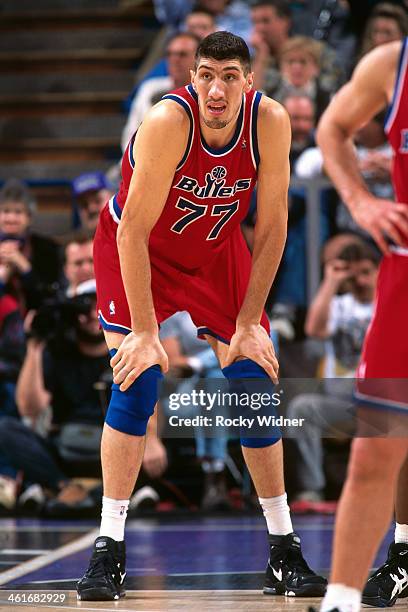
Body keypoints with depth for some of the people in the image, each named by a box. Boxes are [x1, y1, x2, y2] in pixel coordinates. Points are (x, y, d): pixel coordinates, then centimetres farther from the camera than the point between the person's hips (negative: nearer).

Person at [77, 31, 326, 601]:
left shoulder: (270, 122, -23)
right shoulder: (168, 122, -34)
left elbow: (272, 226, -13)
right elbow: (134, 231, -28)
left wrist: (248, 324, -13)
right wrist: (144, 331, -28)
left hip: (218, 248, 4)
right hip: (136, 251, -4)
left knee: (256, 382, -1)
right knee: (137, 380, -18)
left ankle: (285, 551, 10)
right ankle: (109, 549, -12)